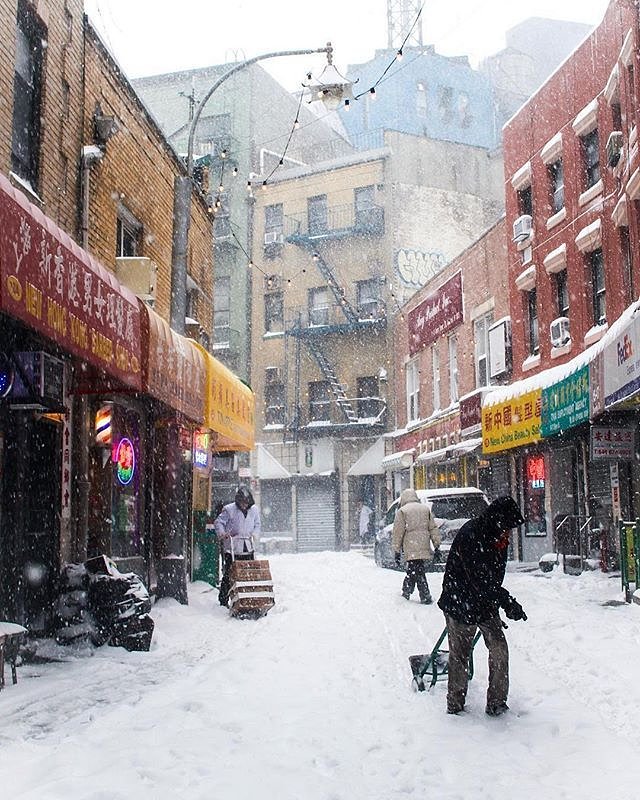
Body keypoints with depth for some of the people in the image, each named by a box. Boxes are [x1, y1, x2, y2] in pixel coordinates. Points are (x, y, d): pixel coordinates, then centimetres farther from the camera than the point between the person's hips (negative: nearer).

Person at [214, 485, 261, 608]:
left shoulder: (254, 510, 8)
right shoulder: (229, 509, -6)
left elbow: (257, 525, 20)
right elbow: (218, 522, -3)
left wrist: (253, 535, 1)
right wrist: (222, 533, -19)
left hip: (247, 548, 4)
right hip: (231, 548, -4)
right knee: (228, 574, -4)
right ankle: (223, 600, 4)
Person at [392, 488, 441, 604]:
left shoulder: (402, 511, 0)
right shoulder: (426, 509, 13)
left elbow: (397, 533, -2)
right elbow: (433, 529, 12)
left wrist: (397, 551, 2)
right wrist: (437, 545, 15)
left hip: (411, 549, -4)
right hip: (424, 547, 5)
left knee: (417, 573, -4)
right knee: (415, 572, 14)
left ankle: (426, 597, -9)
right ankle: (406, 593, 22)